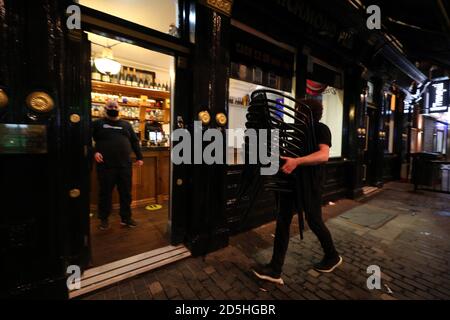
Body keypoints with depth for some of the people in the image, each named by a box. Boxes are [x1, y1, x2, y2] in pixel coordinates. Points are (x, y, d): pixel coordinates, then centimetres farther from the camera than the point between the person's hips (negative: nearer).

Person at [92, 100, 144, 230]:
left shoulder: (126, 124, 15)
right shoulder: (98, 123, 8)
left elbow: (135, 141, 14)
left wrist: (139, 157, 7)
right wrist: (94, 152, -13)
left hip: (125, 165, 2)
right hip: (105, 165, -2)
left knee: (126, 192, 7)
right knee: (105, 193, 8)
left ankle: (126, 218, 21)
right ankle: (104, 219, 25)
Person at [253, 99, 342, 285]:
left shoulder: (321, 129, -7)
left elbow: (324, 155, -25)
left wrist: (297, 161, -38)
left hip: (309, 182, -6)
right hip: (291, 180, 7)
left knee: (314, 222, 9)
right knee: (282, 222, 2)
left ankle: (333, 257, 40)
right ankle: (275, 270, 11)